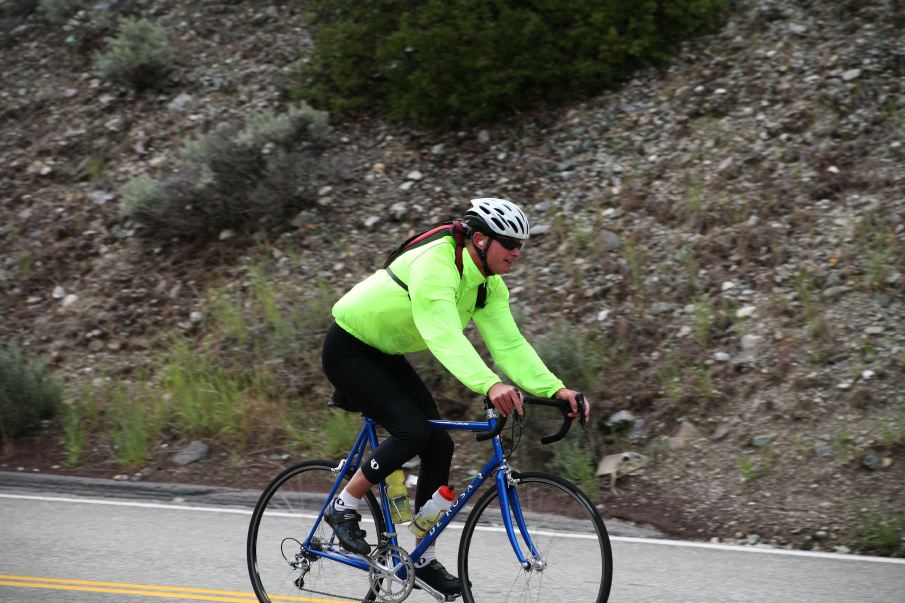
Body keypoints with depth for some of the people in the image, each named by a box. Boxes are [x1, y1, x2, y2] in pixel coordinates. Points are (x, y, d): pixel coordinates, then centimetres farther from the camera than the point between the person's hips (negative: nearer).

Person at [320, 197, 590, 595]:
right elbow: (445, 337, -46)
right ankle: (343, 508, -5)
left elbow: (509, 345, -12)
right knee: (413, 431, -25)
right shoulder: (434, 265, -32)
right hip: (348, 350, -9)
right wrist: (489, 385, -60)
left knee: (439, 444, -3)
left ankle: (424, 558, 8)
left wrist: (554, 389, -27)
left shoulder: (490, 286, -4)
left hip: (385, 355, 9)